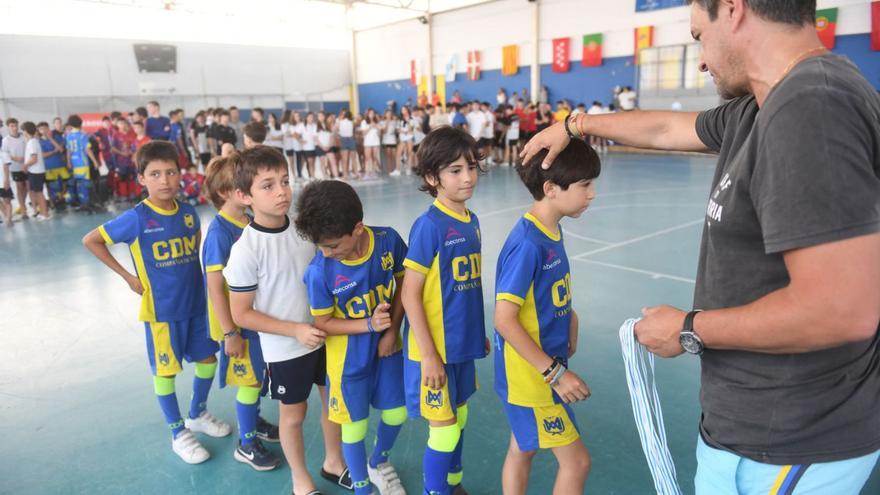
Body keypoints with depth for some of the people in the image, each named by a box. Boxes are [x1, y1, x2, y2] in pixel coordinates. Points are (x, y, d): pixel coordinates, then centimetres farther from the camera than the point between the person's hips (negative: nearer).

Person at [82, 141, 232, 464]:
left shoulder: (188, 212, -2)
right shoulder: (137, 218, -16)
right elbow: (91, 241, -8)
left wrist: (188, 267, 6)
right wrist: (129, 277, -8)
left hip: (195, 303, 5)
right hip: (161, 309, -5)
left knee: (208, 359, 15)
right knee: (165, 370, 8)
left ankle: (197, 414, 38)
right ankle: (178, 433, 25)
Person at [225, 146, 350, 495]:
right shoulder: (246, 250, -21)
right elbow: (241, 314, -16)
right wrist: (296, 330, -21)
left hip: (324, 335, 5)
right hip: (284, 348, -5)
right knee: (293, 413, 14)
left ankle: (333, 462, 46)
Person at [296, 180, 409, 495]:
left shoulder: (388, 239, -20)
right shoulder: (319, 271, -26)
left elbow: (403, 282, -4)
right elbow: (322, 323, -14)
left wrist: (392, 330, -12)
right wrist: (369, 325, -27)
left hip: (387, 347, 3)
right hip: (349, 359, -3)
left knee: (396, 414, 18)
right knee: (355, 425, 14)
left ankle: (379, 463, 52)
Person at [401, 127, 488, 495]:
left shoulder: (472, 221, 3)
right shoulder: (429, 226, -18)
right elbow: (409, 294, -17)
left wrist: (479, 333, 15)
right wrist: (429, 354, -17)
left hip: (462, 344, 7)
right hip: (435, 349, -7)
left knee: (459, 420, 21)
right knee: (444, 429, 6)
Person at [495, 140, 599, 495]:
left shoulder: (552, 231, 3)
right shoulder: (528, 244, -25)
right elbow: (504, 320, -25)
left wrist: (568, 316, -1)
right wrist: (555, 372, -23)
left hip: (540, 368, 8)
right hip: (529, 373, -8)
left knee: (522, 450, 21)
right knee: (576, 462, 4)